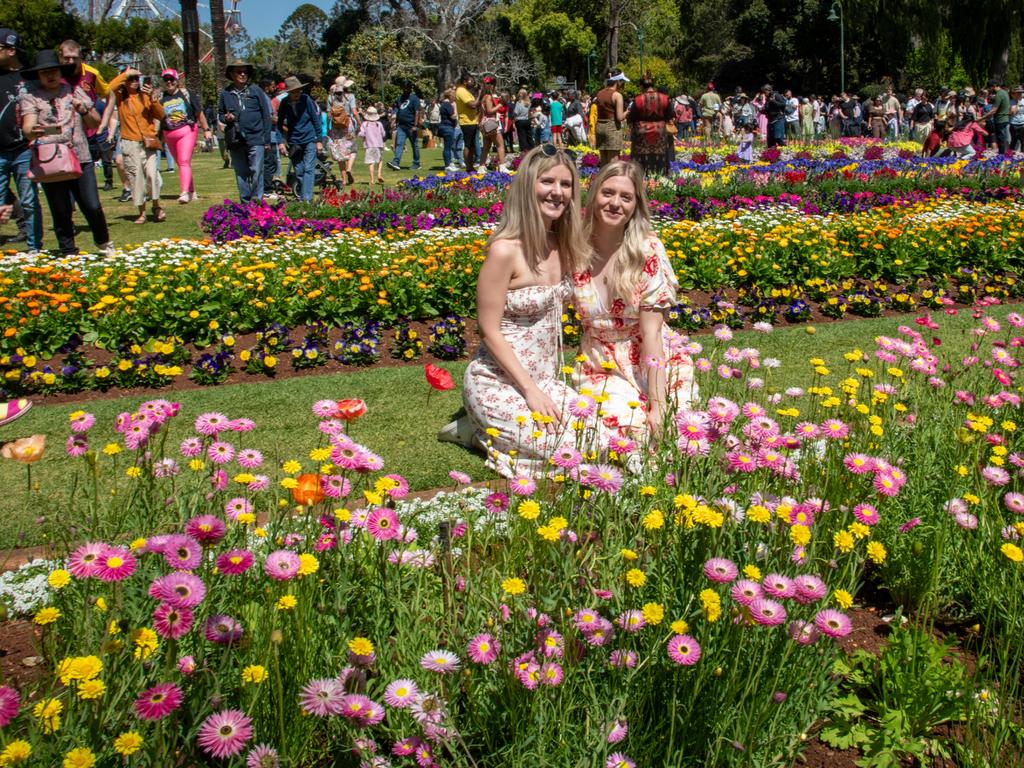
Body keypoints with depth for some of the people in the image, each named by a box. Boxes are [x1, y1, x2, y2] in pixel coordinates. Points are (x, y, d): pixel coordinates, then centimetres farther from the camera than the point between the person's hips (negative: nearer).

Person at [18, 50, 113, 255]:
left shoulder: (74, 91, 12)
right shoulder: (30, 96, 3)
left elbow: (96, 122, 15)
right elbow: (27, 126, -11)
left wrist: (84, 110, -6)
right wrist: (33, 131, -35)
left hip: (81, 158, 1)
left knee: (92, 206, -4)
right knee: (61, 212, 3)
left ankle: (103, 241, 21)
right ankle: (68, 252, 18)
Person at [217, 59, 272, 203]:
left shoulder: (256, 91, 4)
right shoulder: (225, 94, 9)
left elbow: (266, 116, 5)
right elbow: (219, 114, 20)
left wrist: (267, 140, 1)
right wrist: (225, 117, -5)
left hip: (255, 138, -2)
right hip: (235, 141, 2)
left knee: (256, 172, -9)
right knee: (241, 174, 7)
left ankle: (257, 201, -2)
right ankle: (245, 203, 15)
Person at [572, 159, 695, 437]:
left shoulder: (647, 250, -13)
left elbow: (652, 332, -16)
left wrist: (657, 407, -22)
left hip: (652, 365, -1)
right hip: (600, 367, 1)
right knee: (626, 425, -27)